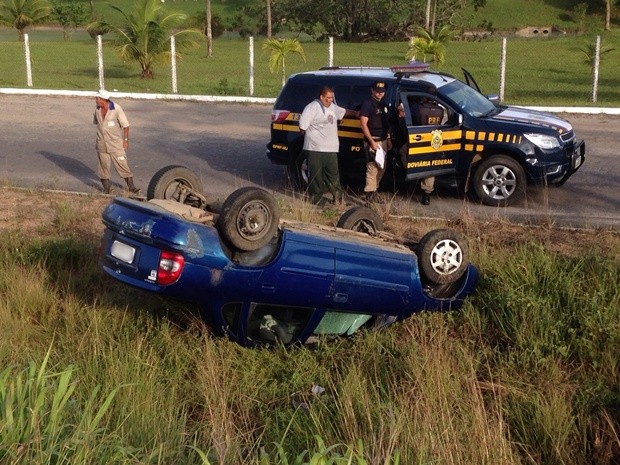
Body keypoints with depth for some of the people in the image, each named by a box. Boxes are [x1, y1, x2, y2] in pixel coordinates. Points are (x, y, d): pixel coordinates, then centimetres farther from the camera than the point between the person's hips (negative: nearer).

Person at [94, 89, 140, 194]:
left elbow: (125, 125, -9)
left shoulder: (116, 109, -14)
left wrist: (126, 140, -9)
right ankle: (107, 187, 21)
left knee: (122, 164, -4)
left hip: (116, 143, -4)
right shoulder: (97, 109, -1)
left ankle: (131, 187, 5)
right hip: (102, 144, 4)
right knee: (104, 166, 8)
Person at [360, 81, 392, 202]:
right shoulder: (367, 104, -9)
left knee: (382, 167, 12)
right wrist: (372, 141, -20)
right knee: (373, 167, -14)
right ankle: (369, 193, -12)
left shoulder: (383, 104, 15)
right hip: (372, 140, -8)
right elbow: (363, 124, -14)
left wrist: (389, 139, 15)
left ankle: (374, 188, 22)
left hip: (383, 140, 8)